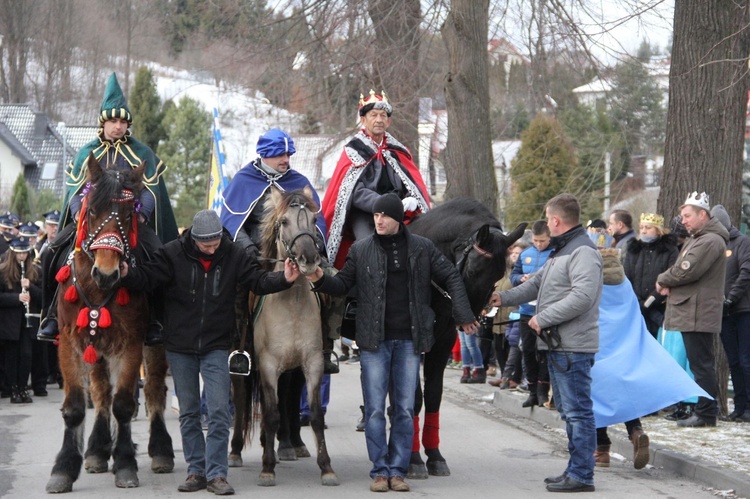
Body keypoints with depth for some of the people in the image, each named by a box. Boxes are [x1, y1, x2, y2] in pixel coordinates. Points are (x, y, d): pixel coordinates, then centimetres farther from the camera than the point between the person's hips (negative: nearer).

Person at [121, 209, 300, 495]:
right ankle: (196, 471, 18)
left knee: (219, 412, -7)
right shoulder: (173, 254, -8)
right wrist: (127, 274, -28)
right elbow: (148, 278, -9)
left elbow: (258, 281, -2)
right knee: (188, 413, 9)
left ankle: (216, 474, 0)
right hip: (179, 347, 0)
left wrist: (284, 279, -19)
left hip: (215, 347, 0)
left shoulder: (234, 256, -4)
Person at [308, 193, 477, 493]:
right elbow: (343, 284, 7)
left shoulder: (422, 248, 4)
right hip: (374, 340, -1)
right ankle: (379, 471, 9)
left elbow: (451, 279, 8)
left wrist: (463, 315, -1)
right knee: (375, 410, 1)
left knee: (405, 409, 6)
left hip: (409, 340, 1)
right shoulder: (361, 250, 3)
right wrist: (321, 280, -12)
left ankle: (398, 470, 14)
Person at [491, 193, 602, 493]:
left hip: (573, 347, -11)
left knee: (578, 411, -7)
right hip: (557, 345, 11)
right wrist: (505, 298, 14)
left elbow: (582, 297, -25)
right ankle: (576, 469, 24)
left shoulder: (583, 252, -15)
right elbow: (537, 284, 25)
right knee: (568, 410, 16)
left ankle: (581, 475, -5)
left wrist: (543, 318, -19)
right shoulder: (560, 252, 20)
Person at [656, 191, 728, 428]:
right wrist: (670, 285, -2)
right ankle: (706, 409, 18)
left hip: (699, 314, -10)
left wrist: (663, 280, -3)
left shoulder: (710, 241, -14)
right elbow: (682, 269, 20)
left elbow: (687, 271, -21)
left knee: (701, 363, -7)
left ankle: (706, 413, -4)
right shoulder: (697, 240, 21)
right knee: (699, 364, 13)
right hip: (690, 312, 10)